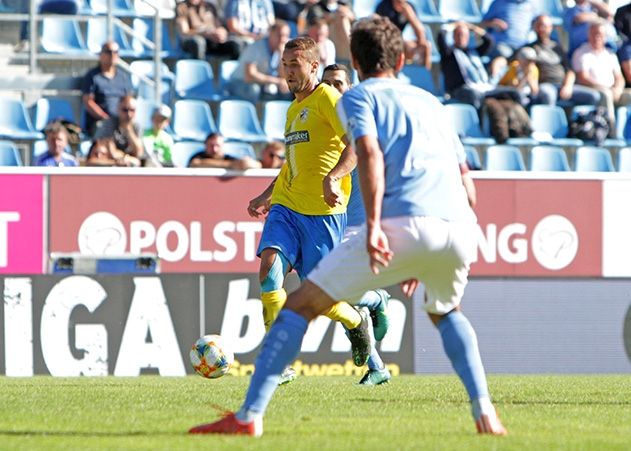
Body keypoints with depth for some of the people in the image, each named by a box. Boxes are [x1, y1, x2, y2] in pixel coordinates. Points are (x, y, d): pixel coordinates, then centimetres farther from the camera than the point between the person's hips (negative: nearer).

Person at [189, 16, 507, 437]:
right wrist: (422, 262, 42)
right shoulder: (429, 101, 33)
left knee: (301, 303, 4)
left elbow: (370, 153, -5)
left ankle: (249, 416, -7)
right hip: (461, 227, 5)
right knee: (445, 312, 36)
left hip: (403, 224, -5)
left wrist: (374, 225, -16)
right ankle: (485, 413, 18)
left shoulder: (359, 96, 16)